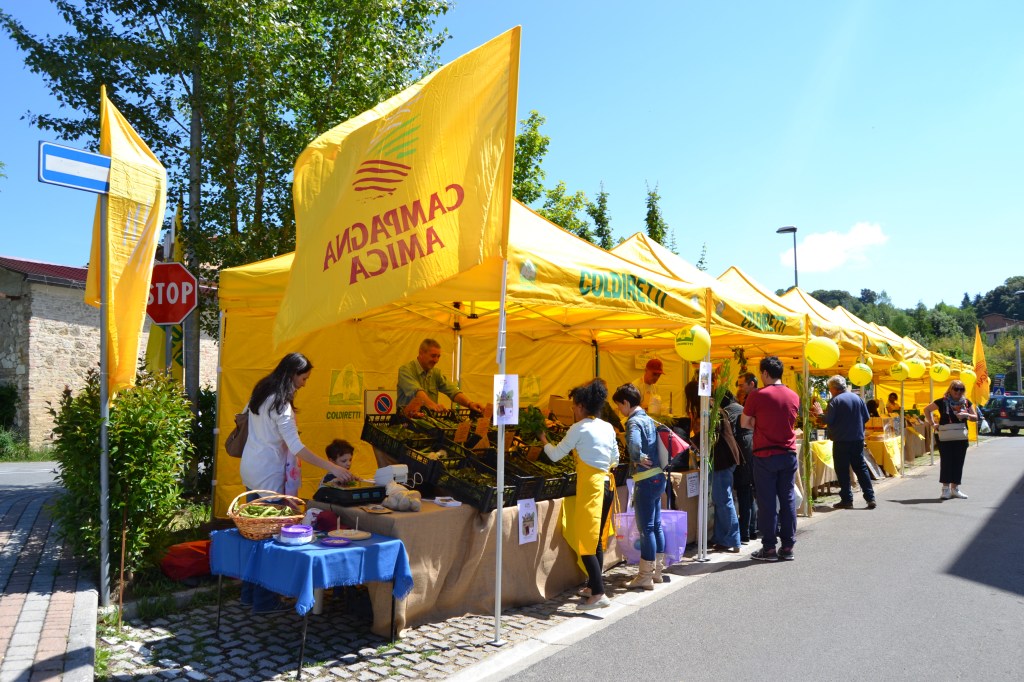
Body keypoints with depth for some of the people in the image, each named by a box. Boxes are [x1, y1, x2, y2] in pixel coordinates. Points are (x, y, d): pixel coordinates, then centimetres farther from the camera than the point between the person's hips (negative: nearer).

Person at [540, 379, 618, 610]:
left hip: (590, 485, -8)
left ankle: (599, 594, -11)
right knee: (597, 539, 17)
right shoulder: (608, 427, 11)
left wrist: (544, 441, 14)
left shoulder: (579, 428, -10)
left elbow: (555, 455, -4)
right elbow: (615, 458, 18)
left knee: (586, 541, -6)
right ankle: (594, 585, 25)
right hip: (606, 483, 8)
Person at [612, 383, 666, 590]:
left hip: (646, 480, -9)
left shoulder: (634, 422, -15)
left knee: (646, 528, -2)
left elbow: (634, 447, -34)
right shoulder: (649, 419, 13)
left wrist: (640, 459, -16)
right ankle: (657, 570, 25)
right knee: (656, 525, 15)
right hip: (658, 477, 9)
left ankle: (645, 577, 6)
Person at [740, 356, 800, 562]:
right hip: (789, 454, 5)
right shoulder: (794, 396, 5)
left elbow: (744, 423, -4)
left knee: (767, 502, 2)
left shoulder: (757, 396, -10)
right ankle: (788, 547, 14)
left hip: (765, 455, -4)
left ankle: (769, 548, 6)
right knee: (787, 500, 9)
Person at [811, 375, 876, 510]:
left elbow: (827, 421, -16)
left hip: (841, 441, -6)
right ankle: (870, 498, 10)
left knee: (842, 471, 2)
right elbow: (866, 418, 12)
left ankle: (847, 500, 3)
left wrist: (819, 413, 2)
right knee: (861, 468, 12)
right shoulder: (857, 398, 7)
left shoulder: (835, 401, -12)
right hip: (858, 439, 6)